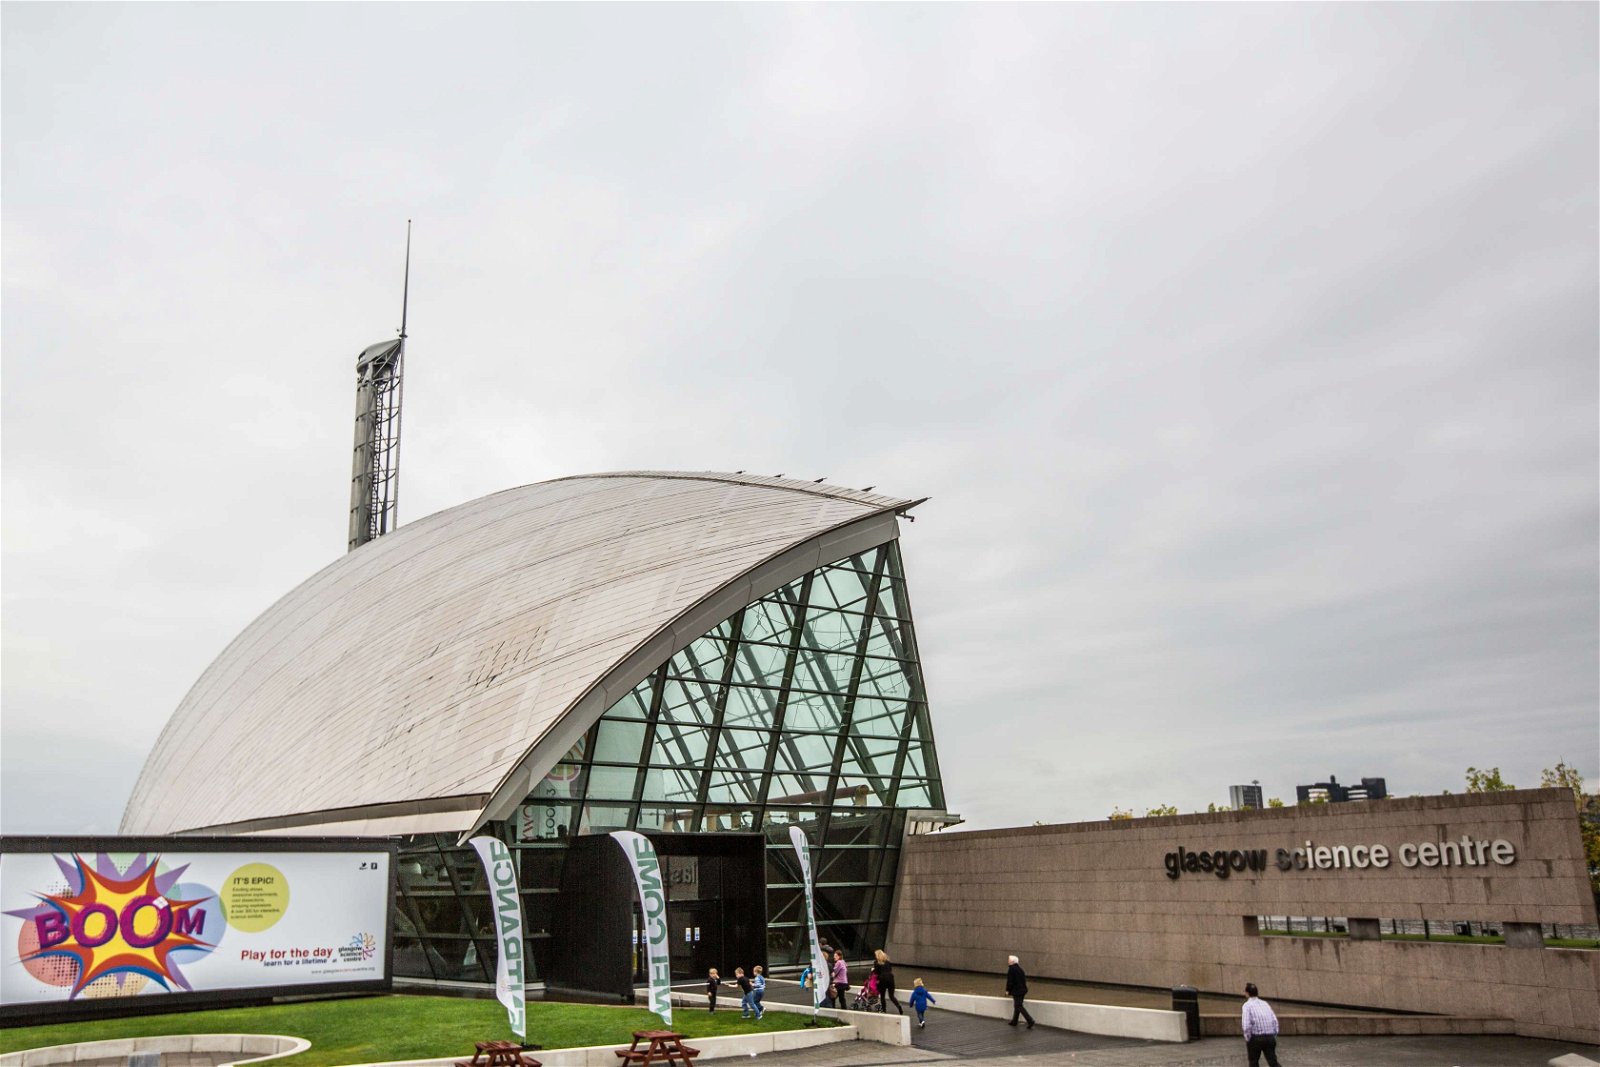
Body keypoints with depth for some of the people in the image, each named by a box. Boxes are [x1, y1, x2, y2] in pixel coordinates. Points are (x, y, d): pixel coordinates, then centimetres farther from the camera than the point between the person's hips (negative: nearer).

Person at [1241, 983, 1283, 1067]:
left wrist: (1247, 1040, -3)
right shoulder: (1265, 1003, 13)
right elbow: (1275, 1021, 8)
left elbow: (1246, 1025, -14)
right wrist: (1274, 1036, 13)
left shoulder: (1247, 1005, -4)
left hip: (1255, 1038, -4)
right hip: (1270, 1037, 4)